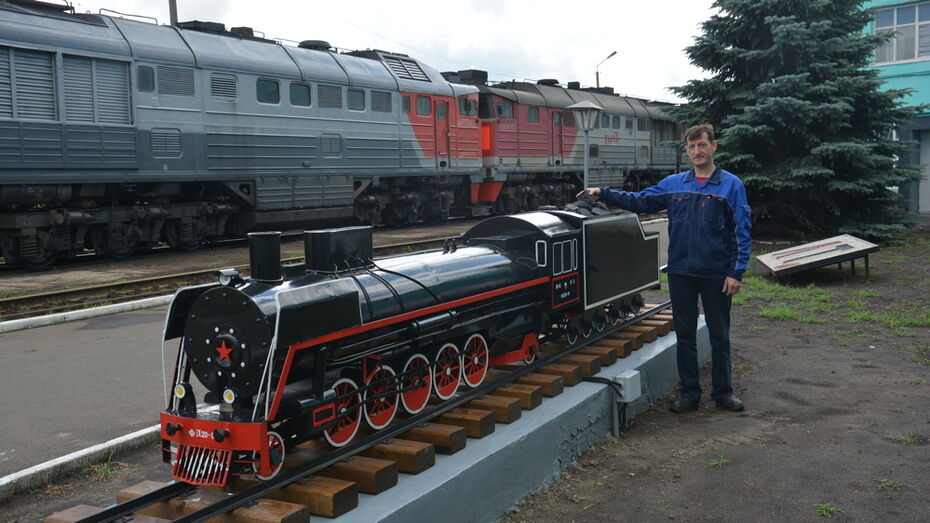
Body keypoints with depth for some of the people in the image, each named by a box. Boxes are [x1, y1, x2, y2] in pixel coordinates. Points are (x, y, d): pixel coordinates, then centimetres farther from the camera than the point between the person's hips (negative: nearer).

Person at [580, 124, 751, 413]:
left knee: (719, 335, 8)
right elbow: (639, 201, 9)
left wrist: (736, 272, -12)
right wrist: (603, 194, -3)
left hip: (716, 274, -3)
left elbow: (742, 232, -5)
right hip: (681, 272, 3)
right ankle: (689, 393, 20)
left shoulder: (731, 185, -3)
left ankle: (723, 391, 23)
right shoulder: (673, 183, 7)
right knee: (685, 334, 10)